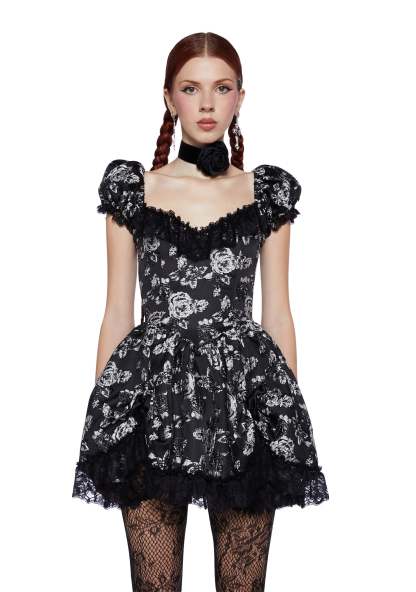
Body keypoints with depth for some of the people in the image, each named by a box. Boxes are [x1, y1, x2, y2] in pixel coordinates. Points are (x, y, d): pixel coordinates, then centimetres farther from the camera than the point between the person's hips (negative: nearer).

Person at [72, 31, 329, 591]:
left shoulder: (268, 192, 9)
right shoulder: (131, 188, 7)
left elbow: (277, 313, 9)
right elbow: (117, 312, 7)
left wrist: (290, 413, 6)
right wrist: (101, 414, 3)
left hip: (246, 396, 1)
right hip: (152, 394, 0)